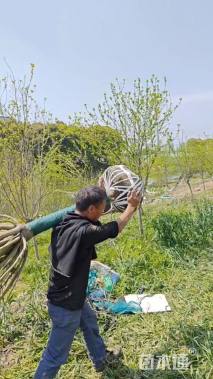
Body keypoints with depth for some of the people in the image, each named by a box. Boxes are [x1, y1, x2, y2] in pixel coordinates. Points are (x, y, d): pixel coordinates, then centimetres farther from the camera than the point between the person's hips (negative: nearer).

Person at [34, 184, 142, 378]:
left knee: (90, 323, 31)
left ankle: (101, 358, 55)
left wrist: (98, 192, 13)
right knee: (56, 355, 10)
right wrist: (132, 206, -1)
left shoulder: (65, 222, -8)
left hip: (70, 295, 10)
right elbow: (116, 227, -17)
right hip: (65, 304, -10)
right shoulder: (84, 231, -32)